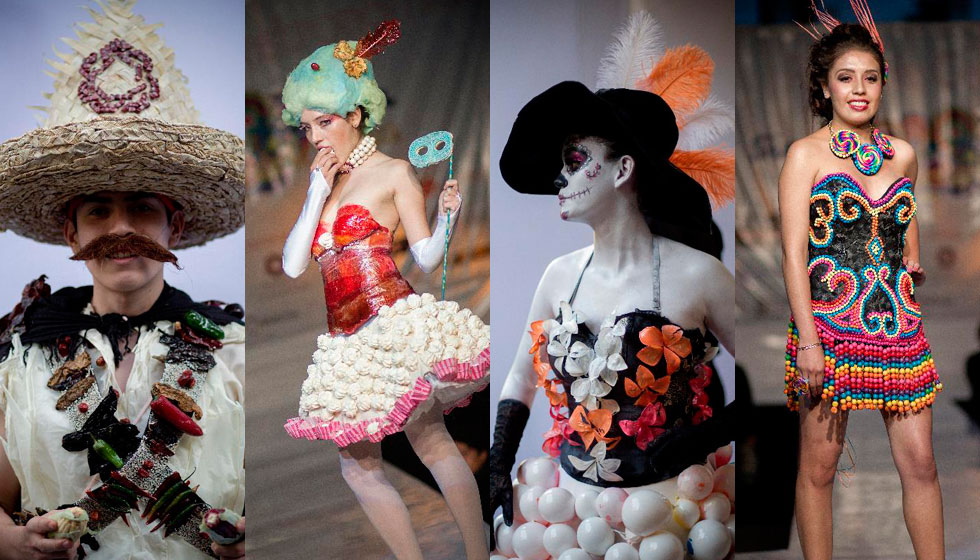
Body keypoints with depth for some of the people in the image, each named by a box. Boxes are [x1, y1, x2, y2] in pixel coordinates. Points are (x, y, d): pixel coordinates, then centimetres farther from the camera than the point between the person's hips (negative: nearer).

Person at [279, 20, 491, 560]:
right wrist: (318, 192, 2)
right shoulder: (322, 183, 17)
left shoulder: (393, 173, 1)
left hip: (396, 326, -6)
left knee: (430, 437, -9)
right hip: (347, 342, 7)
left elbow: (427, 257, -3)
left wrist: (446, 216, -22)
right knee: (356, 463, 6)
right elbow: (293, 264, 6)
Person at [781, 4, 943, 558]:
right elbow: (794, 253, -8)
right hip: (828, 325, -4)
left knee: (920, 462, 4)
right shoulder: (806, 154, -3)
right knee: (819, 466, 4)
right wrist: (807, 341, -14)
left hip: (898, 325, 4)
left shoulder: (903, 154, 10)